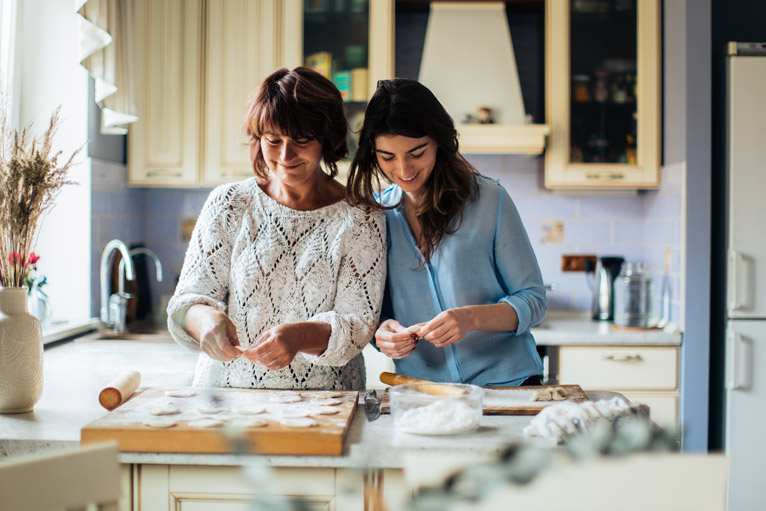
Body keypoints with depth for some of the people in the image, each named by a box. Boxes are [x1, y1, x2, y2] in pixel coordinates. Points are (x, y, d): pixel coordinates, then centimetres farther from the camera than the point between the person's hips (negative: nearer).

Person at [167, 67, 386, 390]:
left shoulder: (359, 219, 1)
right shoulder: (228, 205, 7)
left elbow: (358, 323, -4)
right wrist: (204, 318, -21)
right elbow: (189, 297, 3)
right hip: (226, 389, 4)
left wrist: (302, 336, -25)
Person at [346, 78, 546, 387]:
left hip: (506, 382, -5)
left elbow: (533, 300, 2)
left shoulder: (488, 199, -1)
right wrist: (381, 333, -8)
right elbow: (374, 311, 14)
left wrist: (471, 318, -16)